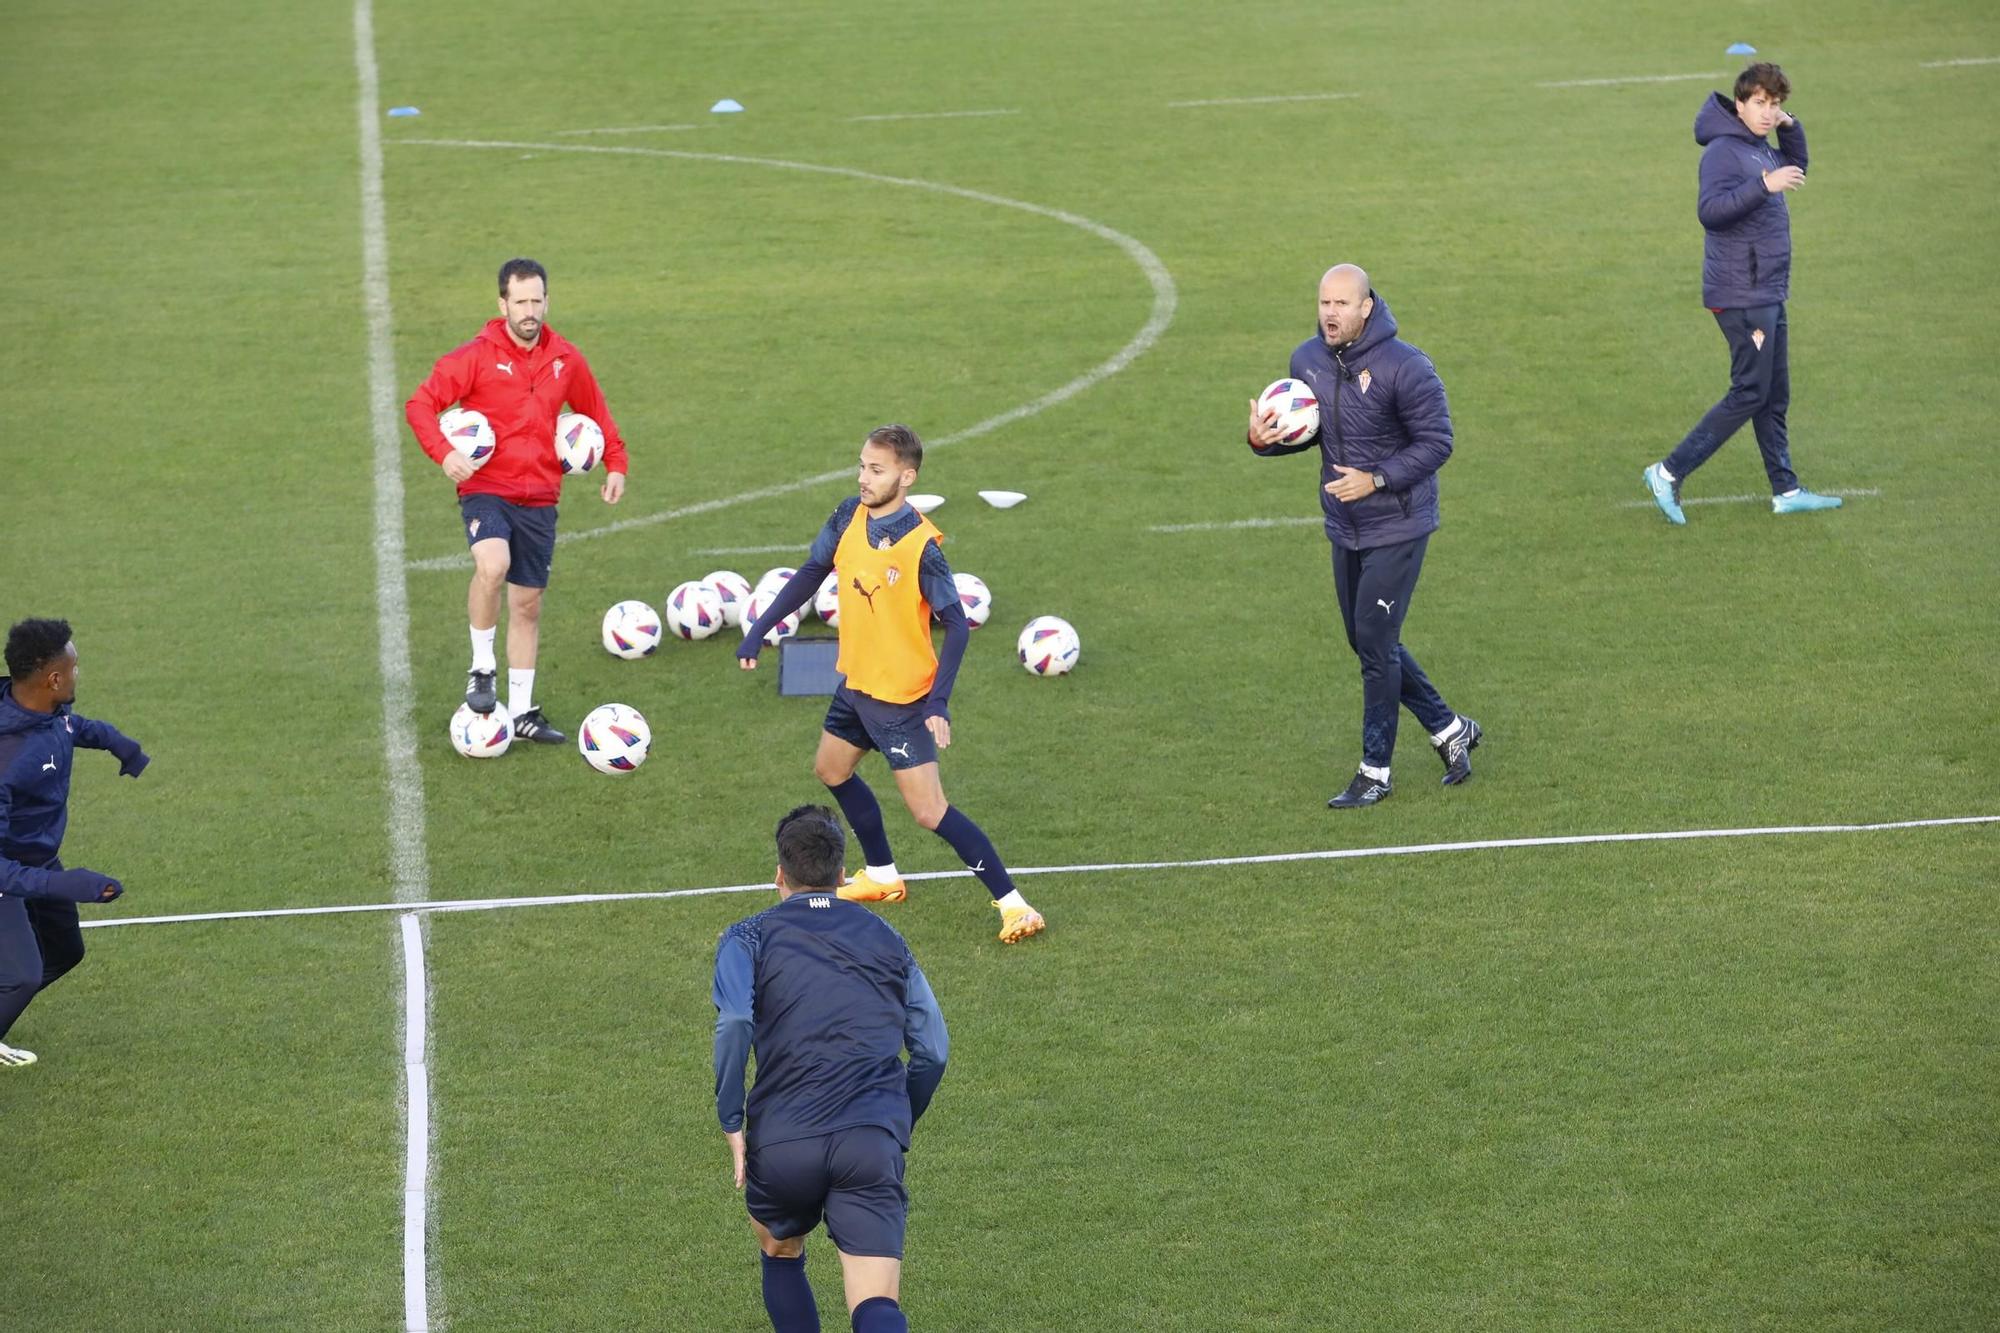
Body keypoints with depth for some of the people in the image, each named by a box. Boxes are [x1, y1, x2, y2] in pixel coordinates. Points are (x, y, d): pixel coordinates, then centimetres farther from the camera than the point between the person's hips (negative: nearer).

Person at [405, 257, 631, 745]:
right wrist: (445, 453, -25)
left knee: (528, 604, 10)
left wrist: (615, 463, 9)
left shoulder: (565, 359, 6)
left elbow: (595, 412, 21)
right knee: (493, 564, -33)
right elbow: (421, 403, -10)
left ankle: (522, 713, 21)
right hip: (486, 490, -5)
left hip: (539, 499, 5)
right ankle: (482, 670, -14)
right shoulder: (478, 357, -8)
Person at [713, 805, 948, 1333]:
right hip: (873, 1142, 0)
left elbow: (734, 1025, -10)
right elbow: (933, 1049, 14)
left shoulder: (748, 938, 10)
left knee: (780, 1255, 31)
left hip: (783, 1142, 0)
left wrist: (732, 1125, -4)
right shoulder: (886, 939, 19)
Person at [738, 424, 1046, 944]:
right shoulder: (850, 516, -6)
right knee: (831, 769, 25)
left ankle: (1013, 905, -5)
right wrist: (759, 630, 6)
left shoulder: (921, 546, -25)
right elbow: (812, 572, 8)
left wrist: (939, 702, -27)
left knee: (929, 811, -10)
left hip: (902, 697, -8)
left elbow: (956, 625, -21)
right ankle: (883, 877, 43)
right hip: (856, 682, 8)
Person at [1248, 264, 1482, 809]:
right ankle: (1449, 729, 31)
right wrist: (1265, 440, -8)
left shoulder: (1405, 367, -20)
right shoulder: (1308, 360, 0)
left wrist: (1376, 480, -24)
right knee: (1369, 642, 13)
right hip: (1344, 529, 7)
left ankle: (1376, 772, 6)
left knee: (1376, 644, -6)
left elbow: (1435, 442, -15)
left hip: (1397, 529, -7)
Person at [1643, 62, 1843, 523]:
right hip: (1740, 294, -10)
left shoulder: (1759, 149, 13)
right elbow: (1709, 209, -29)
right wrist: (1765, 185, -36)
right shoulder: (1723, 151, -15)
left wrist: (1789, 126, 13)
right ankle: (1670, 473, -5)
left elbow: (1796, 167, 33)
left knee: (1775, 396, 12)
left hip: (1767, 294, 10)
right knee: (1750, 394, -8)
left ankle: (1786, 491, 17)